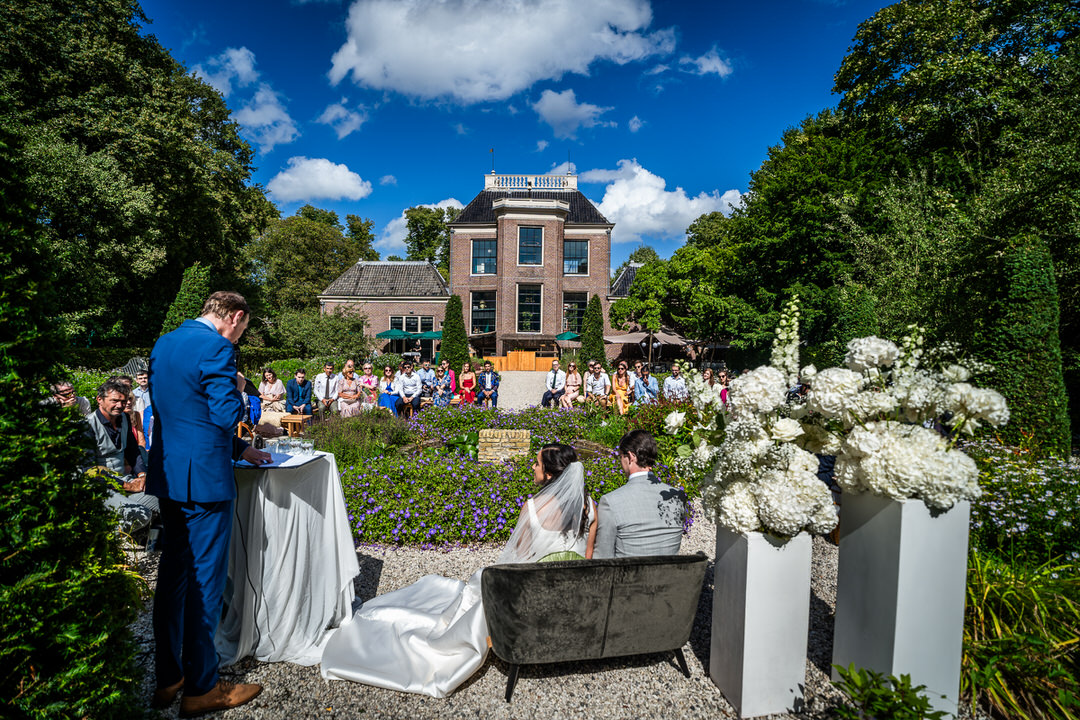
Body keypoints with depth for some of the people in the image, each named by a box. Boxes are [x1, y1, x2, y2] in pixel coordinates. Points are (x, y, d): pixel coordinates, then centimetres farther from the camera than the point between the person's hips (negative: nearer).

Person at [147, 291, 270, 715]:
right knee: (205, 581, 3)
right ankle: (202, 688, 18)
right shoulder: (215, 348, -17)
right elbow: (228, 416, -21)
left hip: (168, 474, 9)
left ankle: (168, 679, 32)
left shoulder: (163, 344, 13)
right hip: (203, 478, -9)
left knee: (173, 574, 18)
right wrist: (238, 389, 0)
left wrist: (240, 449, 20)